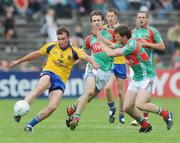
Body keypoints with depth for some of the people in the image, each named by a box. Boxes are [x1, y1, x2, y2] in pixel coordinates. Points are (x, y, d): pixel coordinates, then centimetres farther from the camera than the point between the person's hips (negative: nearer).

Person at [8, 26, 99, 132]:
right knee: (40, 89, -38)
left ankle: (30, 125, -7)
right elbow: (36, 54, 19)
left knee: (53, 106, -20)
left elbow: (86, 57, -15)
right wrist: (18, 61, 27)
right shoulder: (51, 46, 6)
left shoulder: (74, 51, 2)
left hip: (61, 81, 1)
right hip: (49, 74, -1)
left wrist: (93, 63, -39)